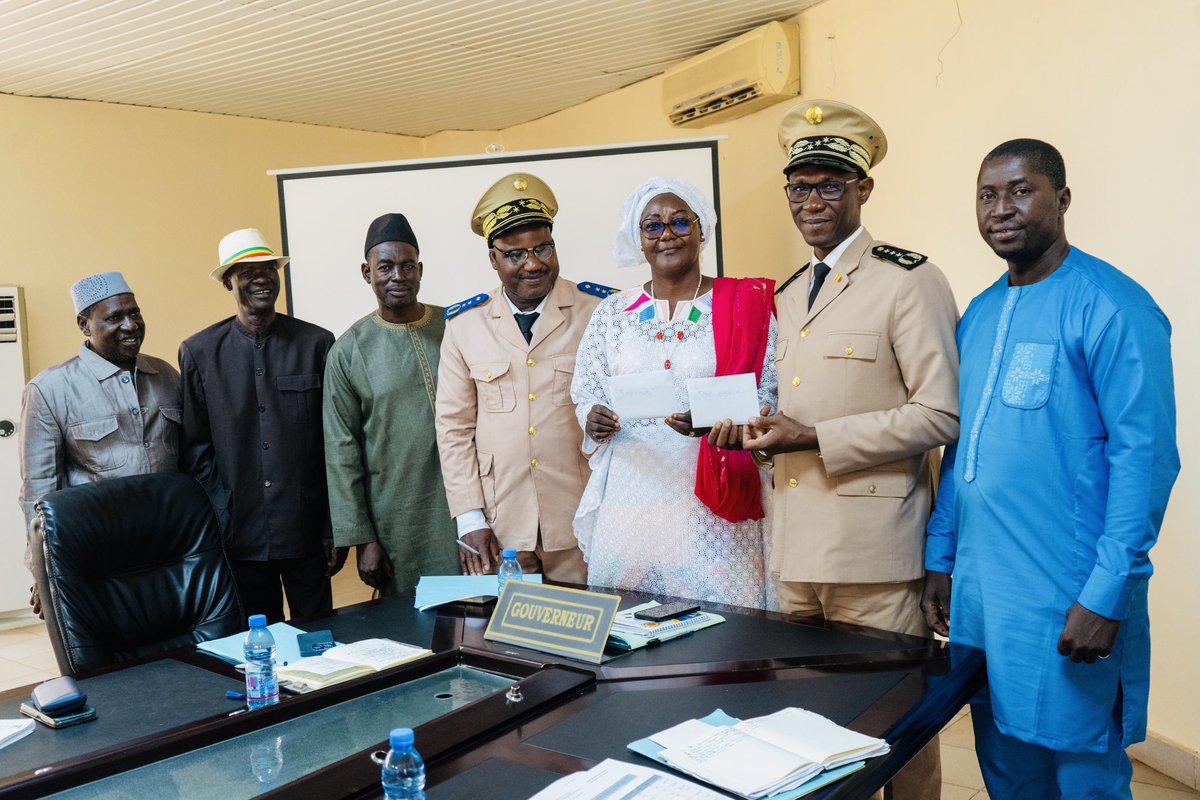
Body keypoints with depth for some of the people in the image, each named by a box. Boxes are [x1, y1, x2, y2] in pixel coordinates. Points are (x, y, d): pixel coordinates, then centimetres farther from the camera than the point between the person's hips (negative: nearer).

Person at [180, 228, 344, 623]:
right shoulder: (199, 352, 3)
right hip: (239, 535, 1)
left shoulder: (316, 343, 0)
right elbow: (196, 448, 4)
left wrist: (335, 526, -1)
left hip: (306, 531, 0)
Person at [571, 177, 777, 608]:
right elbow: (586, 394, 14)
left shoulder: (744, 303, 1)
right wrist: (595, 418, -8)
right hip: (631, 492, 3)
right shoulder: (612, 313, 10)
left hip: (712, 492, -2)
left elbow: (770, 393, -2)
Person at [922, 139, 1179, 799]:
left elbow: (1145, 457, -15)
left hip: (1065, 599, -6)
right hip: (977, 587, 7)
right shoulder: (979, 315, 11)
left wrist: (1105, 597, -18)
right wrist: (940, 561, 12)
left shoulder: (1112, 306, -10)